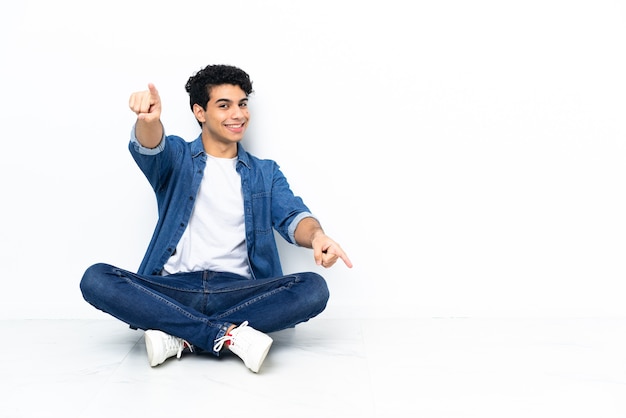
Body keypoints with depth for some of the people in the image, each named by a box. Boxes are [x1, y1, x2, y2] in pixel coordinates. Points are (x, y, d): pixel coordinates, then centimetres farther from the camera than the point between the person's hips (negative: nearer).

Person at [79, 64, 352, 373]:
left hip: (239, 292, 1)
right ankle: (230, 335, -29)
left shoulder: (265, 173, 16)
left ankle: (182, 338, -24)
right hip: (173, 290, 0)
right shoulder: (177, 157, 13)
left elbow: (292, 217, 0)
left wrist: (316, 235, -25)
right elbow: (149, 148, -11)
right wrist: (148, 119, -36)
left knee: (314, 288, -25)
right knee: (96, 279, -25)